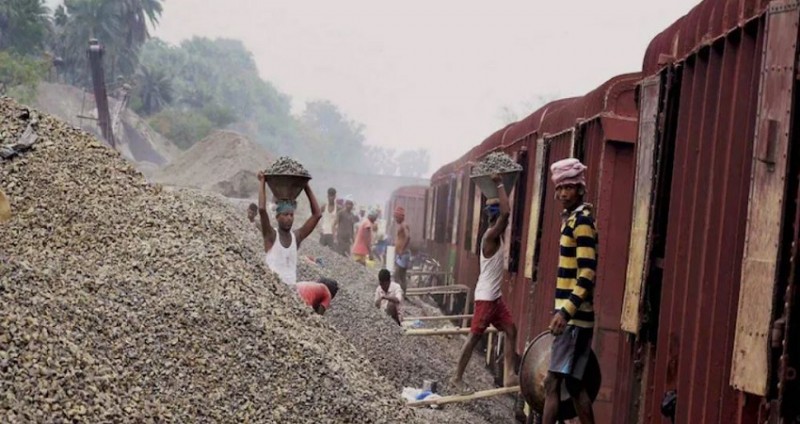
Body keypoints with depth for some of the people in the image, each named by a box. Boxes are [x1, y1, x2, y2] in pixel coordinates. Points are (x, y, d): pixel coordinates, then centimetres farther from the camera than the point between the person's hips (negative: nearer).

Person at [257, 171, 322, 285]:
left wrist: (307, 188, 2)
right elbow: (262, 209, -20)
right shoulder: (271, 236, -6)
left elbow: (317, 215, 2)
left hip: (292, 286, 5)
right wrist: (262, 182, -11)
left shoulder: (297, 237, 5)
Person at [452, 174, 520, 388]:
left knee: (511, 331, 7)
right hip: (485, 297, -10)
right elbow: (506, 212, -30)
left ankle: (510, 376, 8)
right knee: (474, 337, -3)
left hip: (495, 296, 10)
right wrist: (500, 185, -21)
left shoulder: (496, 236, 9)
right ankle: (457, 377, 5)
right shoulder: (490, 236, -17)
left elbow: (504, 212, 22)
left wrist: (499, 185, 15)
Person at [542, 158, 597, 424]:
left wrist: (565, 311, -29)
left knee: (553, 382, -9)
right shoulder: (571, 218, 16)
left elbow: (587, 275, -21)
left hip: (575, 315, -10)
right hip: (573, 314, 10)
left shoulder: (581, 221, -13)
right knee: (573, 382, 15)